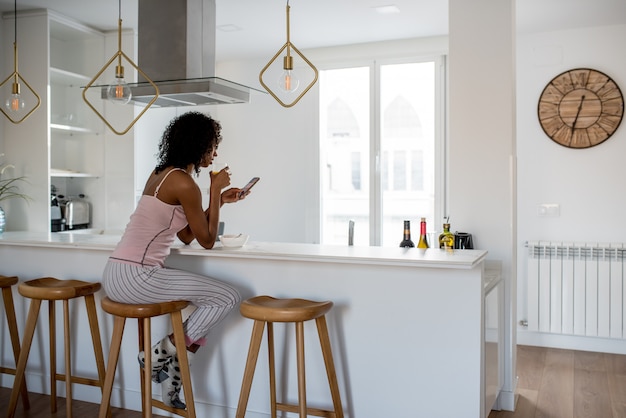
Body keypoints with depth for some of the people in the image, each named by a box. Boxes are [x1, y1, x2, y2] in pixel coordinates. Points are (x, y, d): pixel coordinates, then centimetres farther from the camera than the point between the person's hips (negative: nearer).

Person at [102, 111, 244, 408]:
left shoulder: (161, 174, 16)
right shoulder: (185, 183, -13)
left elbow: (187, 235, 19)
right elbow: (207, 241, -4)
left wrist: (219, 200, 18)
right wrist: (215, 190, 0)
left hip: (118, 273, 10)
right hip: (136, 276, -10)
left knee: (206, 303, 20)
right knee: (228, 297, -5)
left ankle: (171, 385, 22)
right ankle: (159, 354, 6)